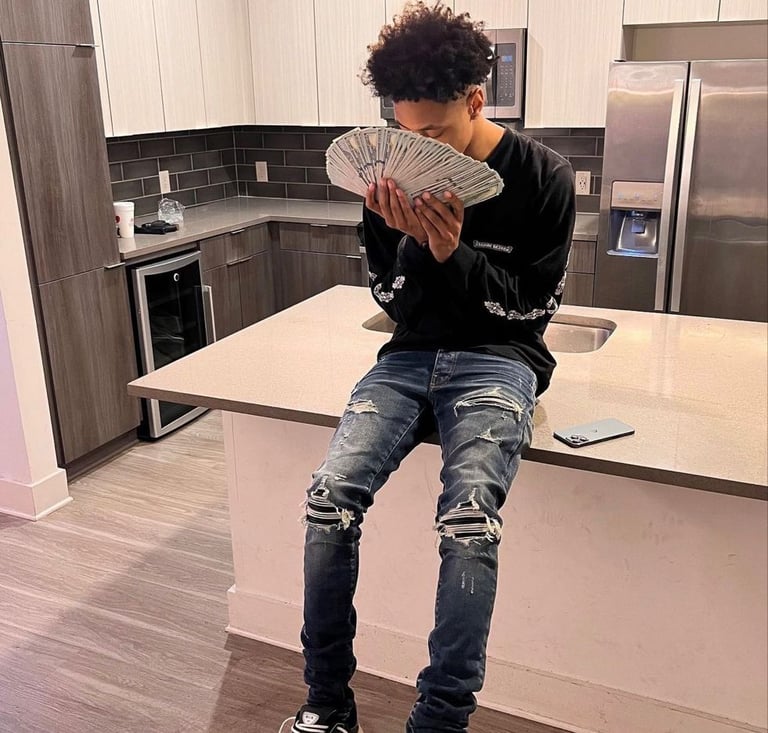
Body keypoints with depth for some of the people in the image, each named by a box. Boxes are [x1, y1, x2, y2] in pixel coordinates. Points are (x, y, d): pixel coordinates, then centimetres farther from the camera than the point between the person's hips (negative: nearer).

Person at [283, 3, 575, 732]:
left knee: (468, 518, -31)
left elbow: (531, 306, -5)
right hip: (411, 353, 3)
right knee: (330, 495, -21)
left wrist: (453, 253, -20)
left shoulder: (541, 176, -6)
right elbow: (391, 300, 5)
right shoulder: (397, 177, 1)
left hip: (499, 358, -2)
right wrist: (409, 241, -16)